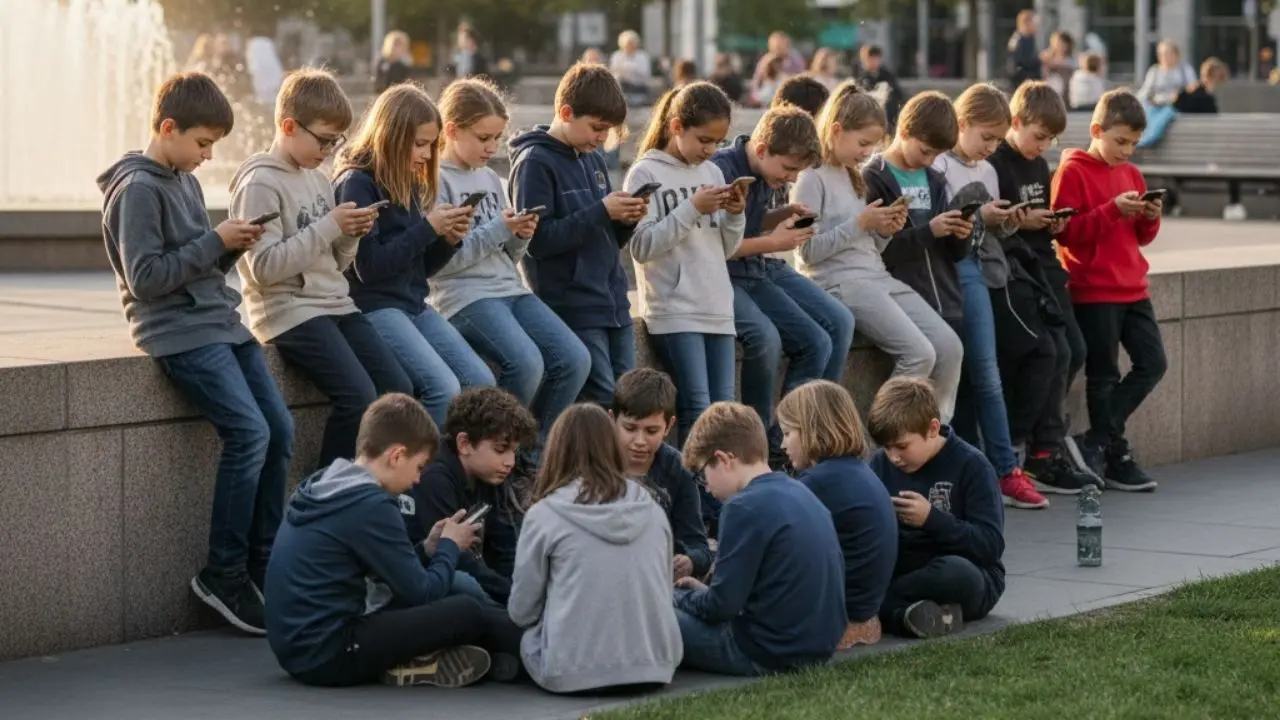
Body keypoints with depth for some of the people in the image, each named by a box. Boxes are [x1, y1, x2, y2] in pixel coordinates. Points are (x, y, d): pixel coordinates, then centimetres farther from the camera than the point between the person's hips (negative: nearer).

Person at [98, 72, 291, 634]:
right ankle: (223, 574, -9)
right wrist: (215, 241, -13)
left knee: (280, 429, -2)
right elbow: (146, 277, -17)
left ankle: (262, 560, 8)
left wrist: (233, 247, 2)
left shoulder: (186, 181, 16)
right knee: (248, 433, -19)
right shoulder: (138, 188, -10)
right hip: (177, 331, -9)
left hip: (220, 323, 9)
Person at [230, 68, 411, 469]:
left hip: (334, 305, 8)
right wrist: (328, 227, -18)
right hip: (290, 312, -8)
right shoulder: (260, 184, -9)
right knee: (359, 398, -22)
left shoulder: (318, 180, 16)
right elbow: (264, 267, -19)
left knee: (399, 390, -6)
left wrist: (349, 236, -2)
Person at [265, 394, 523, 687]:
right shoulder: (371, 505, -16)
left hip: (297, 648, 10)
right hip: (327, 655, -10)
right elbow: (422, 593, -10)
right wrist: (450, 547, 7)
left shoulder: (323, 487, 11)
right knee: (465, 612, -6)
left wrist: (427, 549, 14)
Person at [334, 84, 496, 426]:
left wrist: (448, 239, -1)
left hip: (415, 305, 8)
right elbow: (368, 266, -18)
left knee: (481, 383, -8)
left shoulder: (409, 184, 15)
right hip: (374, 306, -8)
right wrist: (428, 228, -16)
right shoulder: (356, 183, -10)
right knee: (443, 388, -25)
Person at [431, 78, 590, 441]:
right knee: (527, 364, -29)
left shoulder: (491, 178, 18)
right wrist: (498, 229, -15)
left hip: (511, 288, 7)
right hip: (464, 295, -7)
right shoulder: (436, 180, -4)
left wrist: (521, 237, -1)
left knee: (575, 360, -12)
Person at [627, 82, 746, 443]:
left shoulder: (712, 172, 14)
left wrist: (735, 215, -2)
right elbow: (642, 247, -13)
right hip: (674, 311, -6)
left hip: (718, 308, 6)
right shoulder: (645, 174, -3)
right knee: (697, 411, -14)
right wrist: (692, 209, -16)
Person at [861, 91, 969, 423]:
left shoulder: (935, 181, 19)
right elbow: (877, 250, -13)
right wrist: (929, 231, -18)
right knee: (948, 349, -25)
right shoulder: (874, 179, -2)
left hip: (943, 296, 7)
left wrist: (960, 236, -3)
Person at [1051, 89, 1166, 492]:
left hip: (1132, 289, 7)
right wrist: (1113, 209, -23)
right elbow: (1066, 232, -16)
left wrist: (1150, 218, -3)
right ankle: (1116, 457, 9)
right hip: (1093, 291, -7)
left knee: (1153, 364, 5)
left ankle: (1096, 444, 13)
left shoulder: (1130, 173, 14)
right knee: (1104, 375, -1)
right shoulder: (1072, 171, -7)